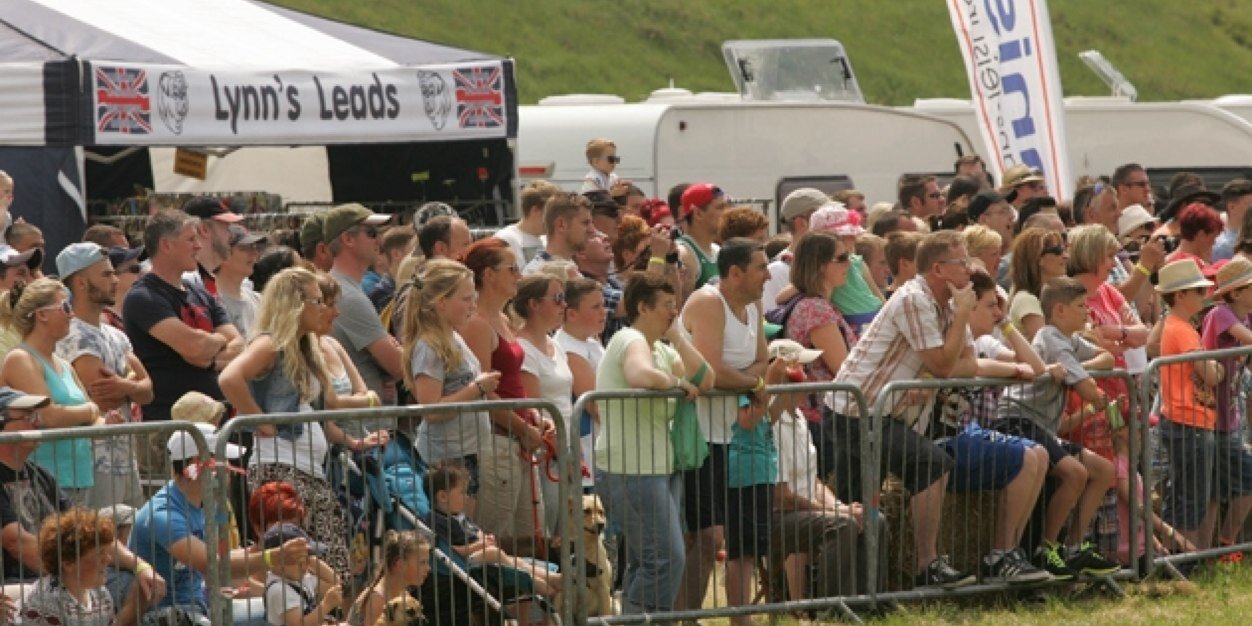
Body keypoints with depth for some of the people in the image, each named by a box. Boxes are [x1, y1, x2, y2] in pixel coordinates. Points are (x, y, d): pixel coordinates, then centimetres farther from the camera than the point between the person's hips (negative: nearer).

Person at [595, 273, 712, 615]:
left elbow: (706, 380, 7)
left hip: (660, 468, 10)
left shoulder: (661, 349, 17)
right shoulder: (631, 341, -12)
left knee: (646, 561, 13)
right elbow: (641, 375, -35)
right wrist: (677, 381, -17)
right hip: (630, 470, -10)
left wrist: (677, 336, 2)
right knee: (667, 557, -15)